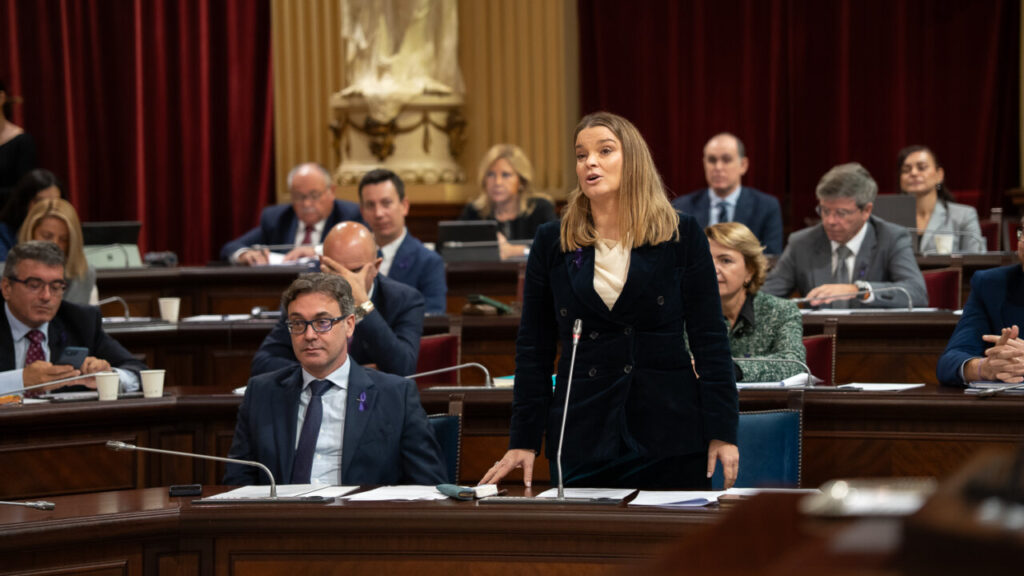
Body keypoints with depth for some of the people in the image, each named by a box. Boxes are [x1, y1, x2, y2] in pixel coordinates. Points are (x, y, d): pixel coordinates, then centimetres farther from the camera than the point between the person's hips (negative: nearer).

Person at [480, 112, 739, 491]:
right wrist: (524, 441, 2)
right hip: (582, 441, 1)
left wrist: (722, 431, -5)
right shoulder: (552, 242, 7)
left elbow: (709, 338, 2)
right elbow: (533, 349, 8)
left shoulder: (682, 236, 3)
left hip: (670, 441, -1)